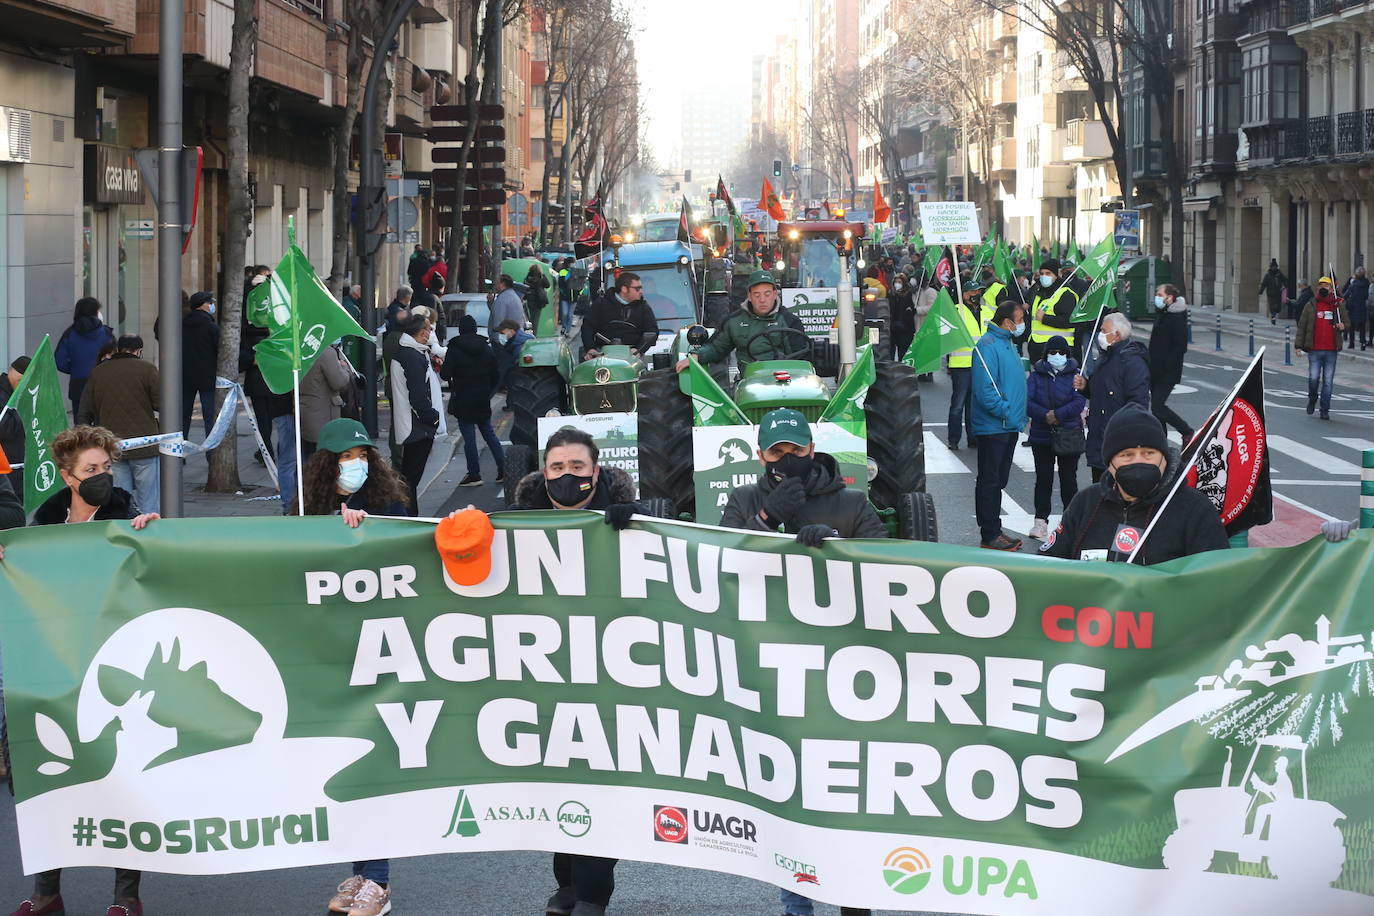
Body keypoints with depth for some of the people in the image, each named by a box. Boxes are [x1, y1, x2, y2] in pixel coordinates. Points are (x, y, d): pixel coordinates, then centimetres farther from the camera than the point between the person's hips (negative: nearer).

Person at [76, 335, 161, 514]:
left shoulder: (97, 373, 9)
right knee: (148, 504, 1)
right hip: (144, 447, -3)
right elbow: (161, 404, -8)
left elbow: (83, 415, 11)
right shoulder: (146, 369, -4)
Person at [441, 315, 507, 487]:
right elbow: (496, 375, 6)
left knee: (469, 437, 0)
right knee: (489, 434, 15)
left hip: (463, 400, -5)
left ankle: (474, 474, 1)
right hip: (483, 401, 5)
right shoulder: (487, 349, 3)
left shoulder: (454, 350, -11)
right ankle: (503, 469, 11)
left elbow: (445, 375, -14)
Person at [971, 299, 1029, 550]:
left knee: (999, 481, 15)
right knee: (989, 481, -3)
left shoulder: (1008, 344, 15)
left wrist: (1021, 415, 15)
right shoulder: (987, 346, -17)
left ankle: (995, 531, 22)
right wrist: (1006, 413, -20)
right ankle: (989, 536, 2)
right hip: (992, 427, -10)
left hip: (1009, 426, 10)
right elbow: (984, 389, -23)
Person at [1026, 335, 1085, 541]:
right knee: (1043, 479, 4)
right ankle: (1041, 520, 9)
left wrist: (1058, 414, -21)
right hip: (1042, 436, 1)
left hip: (1070, 434, -1)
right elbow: (1026, 400, -7)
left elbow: (1080, 402, -12)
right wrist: (1045, 415, -21)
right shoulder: (1037, 375, 4)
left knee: (1068, 478, 5)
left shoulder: (1075, 374, 0)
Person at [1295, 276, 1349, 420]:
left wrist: (1343, 326, -10)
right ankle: (1312, 400, 20)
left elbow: (1347, 322, 15)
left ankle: (1325, 410, 9)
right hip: (1314, 350, -1)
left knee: (1328, 381, 2)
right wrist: (1299, 345, -1)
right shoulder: (1311, 306, 4)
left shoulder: (1338, 305, 7)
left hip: (1331, 350, 1)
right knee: (1313, 378, -9)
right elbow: (1301, 326, 5)